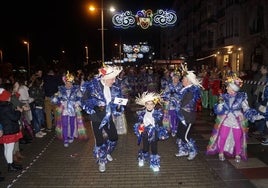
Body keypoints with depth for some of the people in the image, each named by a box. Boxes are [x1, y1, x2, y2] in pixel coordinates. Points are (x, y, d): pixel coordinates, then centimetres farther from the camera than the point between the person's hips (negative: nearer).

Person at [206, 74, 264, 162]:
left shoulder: (241, 97, -9)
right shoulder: (223, 97, -4)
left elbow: (247, 110, -6)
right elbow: (218, 110, -7)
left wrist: (255, 116, -18)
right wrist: (221, 103, -24)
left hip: (238, 122, -1)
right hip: (225, 121, 1)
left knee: (238, 139, 11)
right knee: (222, 137, 6)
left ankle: (238, 155, 33)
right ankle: (221, 153, 29)